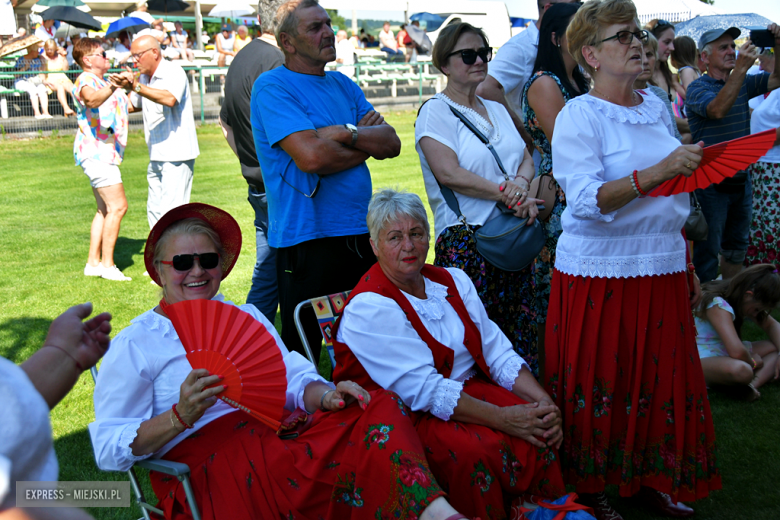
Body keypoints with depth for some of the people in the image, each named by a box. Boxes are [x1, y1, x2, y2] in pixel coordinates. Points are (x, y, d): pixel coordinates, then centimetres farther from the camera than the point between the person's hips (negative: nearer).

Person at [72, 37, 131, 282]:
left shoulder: (104, 83, 21)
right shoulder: (85, 81, -11)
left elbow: (126, 105, 36)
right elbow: (91, 99, -37)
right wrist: (110, 88, -54)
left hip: (104, 153, 11)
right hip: (95, 152, -11)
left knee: (105, 209, 12)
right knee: (117, 206, -14)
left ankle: (93, 262, 16)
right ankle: (107, 264, -11)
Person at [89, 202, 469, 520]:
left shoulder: (246, 317, 24)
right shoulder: (134, 344, 8)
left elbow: (291, 378, 14)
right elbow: (108, 449, 0)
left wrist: (324, 395, -10)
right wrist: (180, 417, -18)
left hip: (280, 433, 6)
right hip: (209, 459, -5)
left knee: (377, 407, -20)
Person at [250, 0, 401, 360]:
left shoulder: (344, 85, 14)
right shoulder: (272, 87, -8)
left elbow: (391, 143, 4)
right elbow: (311, 156, -22)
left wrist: (347, 133, -13)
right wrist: (366, 144, -5)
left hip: (362, 233, 7)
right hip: (307, 238, -7)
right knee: (303, 351, 3)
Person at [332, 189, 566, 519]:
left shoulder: (453, 281, 8)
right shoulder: (369, 308, -14)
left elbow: (496, 351, 4)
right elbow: (423, 390, -21)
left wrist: (543, 400, -13)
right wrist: (501, 418, -25)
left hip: (468, 390, 6)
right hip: (402, 414, -6)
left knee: (539, 431, -18)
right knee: (472, 452, -32)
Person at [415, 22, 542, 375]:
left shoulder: (497, 109, 19)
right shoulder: (435, 112, -2)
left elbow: (527, 160, 15)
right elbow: (449, 173, -15)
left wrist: (521, 182, -10)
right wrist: (509, 197, -15)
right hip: (467, 241, -6)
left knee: (521, 336, 6)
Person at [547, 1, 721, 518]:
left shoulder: (657, 108, 11)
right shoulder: (579, 116, -9)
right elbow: (587, 201, -22)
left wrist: (689, 267, 19)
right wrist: (656, 174, -32)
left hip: (663, 270, 6)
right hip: (600, 274, -6)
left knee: (662, 380, 11)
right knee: (598, 384, 4)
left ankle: (652, 479, 29)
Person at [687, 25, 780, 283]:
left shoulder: (743, 83, 10)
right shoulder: (697, 88, -11)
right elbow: (718, 109, -29)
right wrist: (741, 67, -35)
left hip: (741, 181, 7)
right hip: (711, 182, -7)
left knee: (736, 248, 18)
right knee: (707, 252, -1)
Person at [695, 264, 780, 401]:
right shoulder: (718, 306, -25)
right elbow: (736, 351, -35)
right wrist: (752, 362, -13)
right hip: (700, 359, -10)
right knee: (741, 370, -41)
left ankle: (753, 385, -20)